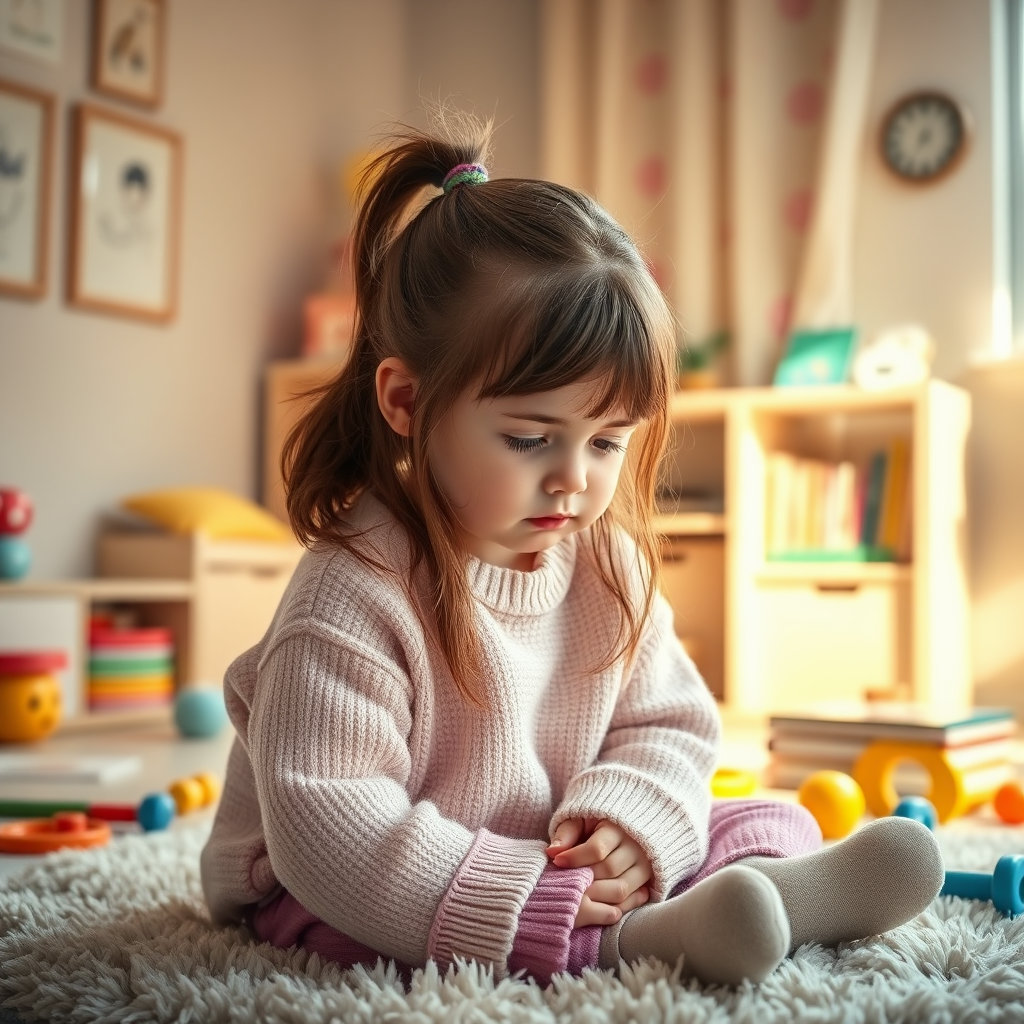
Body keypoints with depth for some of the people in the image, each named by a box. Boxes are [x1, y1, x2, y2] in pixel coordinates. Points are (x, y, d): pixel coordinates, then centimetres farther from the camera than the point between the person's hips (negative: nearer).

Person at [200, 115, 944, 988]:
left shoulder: (611, 566, -4)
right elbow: (326, 820, -28)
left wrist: (628, 819, -19)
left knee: (770, 823, -3)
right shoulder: (357, 593, -25)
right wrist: (506, 893, -31)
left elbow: (669, 725, 3)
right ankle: (637, 935, -43)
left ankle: (770, 889, -36)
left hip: (573, 869, 6)